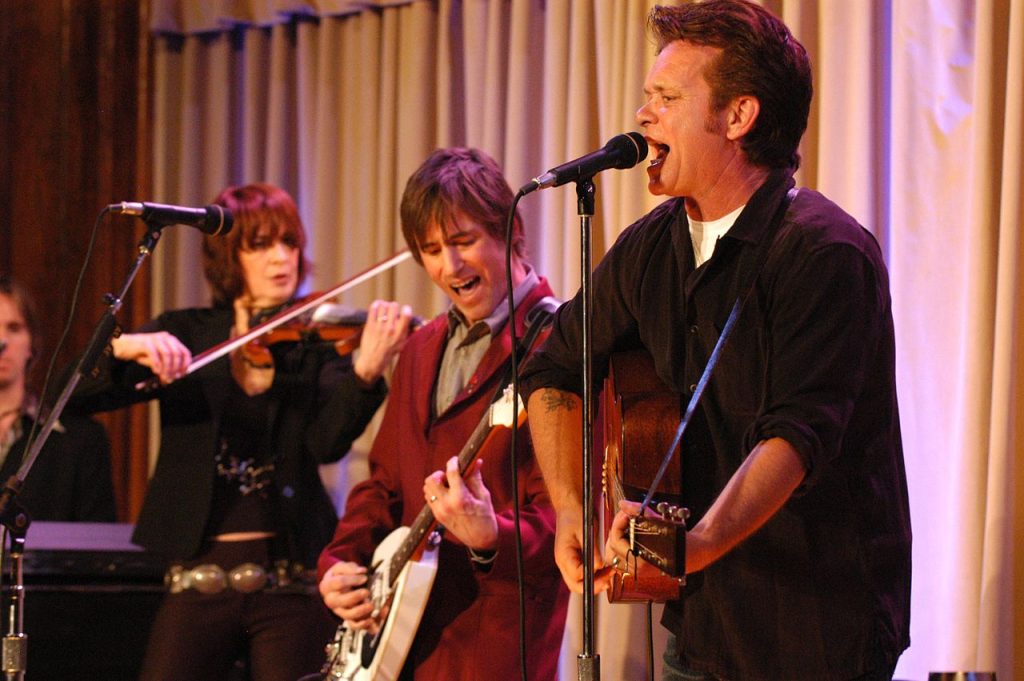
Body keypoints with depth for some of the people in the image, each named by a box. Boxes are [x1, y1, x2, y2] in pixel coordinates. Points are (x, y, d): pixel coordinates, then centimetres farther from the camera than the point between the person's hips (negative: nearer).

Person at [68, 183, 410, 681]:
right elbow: (78, 393, -2)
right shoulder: (186, 335, 7)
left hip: (292, 580, -1)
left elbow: (328, 442, -13)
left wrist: (366, 371, -31)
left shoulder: (318, 345, 4)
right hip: (199, 578, 1)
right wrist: (124, 348, -23)